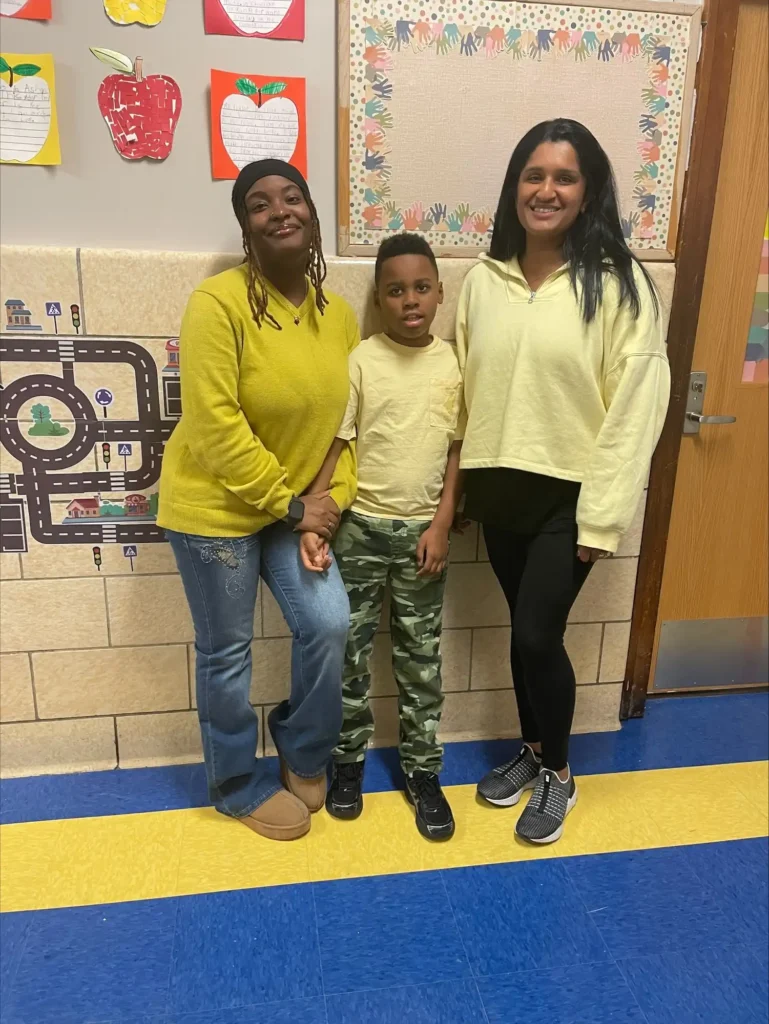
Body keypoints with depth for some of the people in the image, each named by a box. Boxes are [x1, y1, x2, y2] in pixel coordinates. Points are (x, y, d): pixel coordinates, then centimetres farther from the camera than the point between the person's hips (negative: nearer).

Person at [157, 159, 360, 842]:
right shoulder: (218, 302, -18)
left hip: (297, 506, 6)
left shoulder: (339, 314, 2)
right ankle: (238, 786, 32)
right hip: (214, 506, -5)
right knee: (228, 652, 7)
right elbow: (215, 428, -23)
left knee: (329, 623, 0)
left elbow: (348, 418, 4)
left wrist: (332, 500, -9)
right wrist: (291, 506, -17)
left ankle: (304, 755, 28)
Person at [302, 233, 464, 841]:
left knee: (421, 658, 11)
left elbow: (458, 449, 3)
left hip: (422, 530, 2)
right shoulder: (359, 361, -7)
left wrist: (442, 525, -4)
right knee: (349, 651, 9)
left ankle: (422, 769, 27)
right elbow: (333, 445, -9)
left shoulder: (455, 363, 1)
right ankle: (349, 757, 30)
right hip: (360, 527, -1)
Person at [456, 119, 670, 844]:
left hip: (570, 494, -4)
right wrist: (461, 485, 4)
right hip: (501, 488, 4)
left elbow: (637, 402, -12)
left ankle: (558, 772, 25)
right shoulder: (483, 280, 4)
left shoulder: (617, 284, -9)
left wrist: (603, 512, -14)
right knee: (524, 631, 15)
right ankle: (531, 749, 39)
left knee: (537, 635, -2)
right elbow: (465, 388, 6)